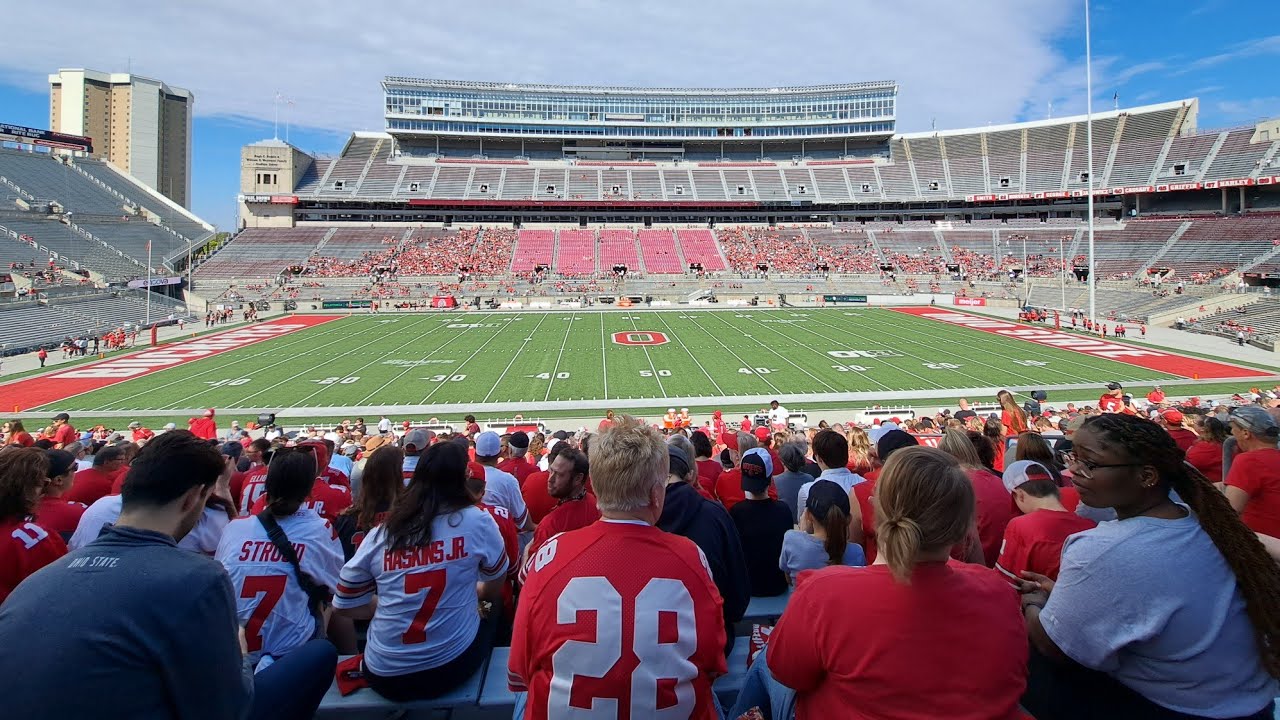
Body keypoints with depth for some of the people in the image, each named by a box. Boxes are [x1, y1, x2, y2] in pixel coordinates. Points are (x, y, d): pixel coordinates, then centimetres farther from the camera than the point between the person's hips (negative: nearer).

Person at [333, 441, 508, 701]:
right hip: (453, 666, -2)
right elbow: (494, 589, 7)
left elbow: (345, 605, 3)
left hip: (385, 677, 3)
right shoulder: (476, 521, -10)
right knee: (492, 608, 27)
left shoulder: (380, 533, -5)